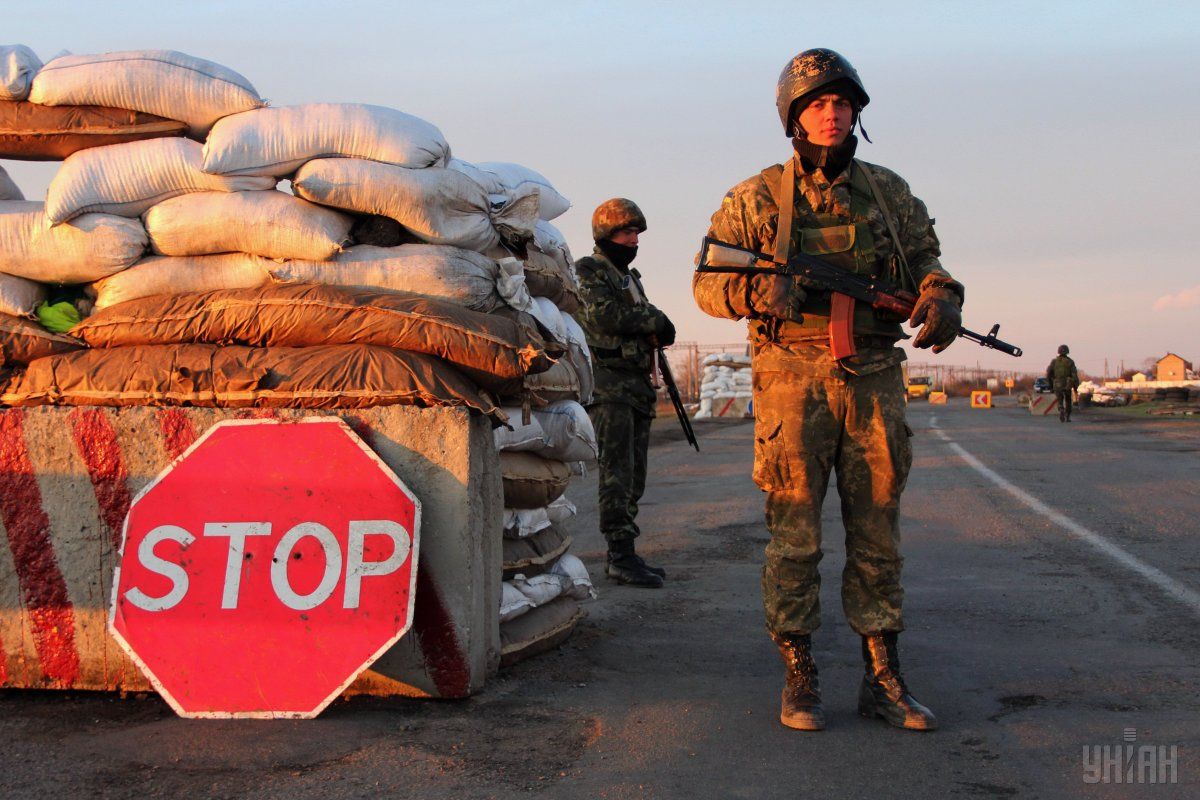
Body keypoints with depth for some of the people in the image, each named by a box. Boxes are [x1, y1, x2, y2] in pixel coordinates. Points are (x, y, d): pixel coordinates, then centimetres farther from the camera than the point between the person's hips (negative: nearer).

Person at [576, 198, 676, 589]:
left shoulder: (631, 277, 23)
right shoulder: (587, 271, -2)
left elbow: (654, 331, 20)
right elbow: (602, 315, -18)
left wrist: (654, 330, -5)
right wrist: (654, 319, -7)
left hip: (637, 386, 8)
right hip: (607, 384, -8)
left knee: (633, 475, 8)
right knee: (618, 472, -12)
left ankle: (621, 555, 13)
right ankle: (622, 554, -12)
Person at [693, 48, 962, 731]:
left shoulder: (890, 194, 11)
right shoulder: (755, 200, 3)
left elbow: (926, 261, 15)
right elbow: (706, 282, 3)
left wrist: (942, 297, -8)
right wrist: (757, 290, -18)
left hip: (874, 382, 3)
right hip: (792, 384, -3)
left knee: (878, 535, 7)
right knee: (794, 538, 0)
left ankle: (884, 678, 15)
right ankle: (800, 678, 10)